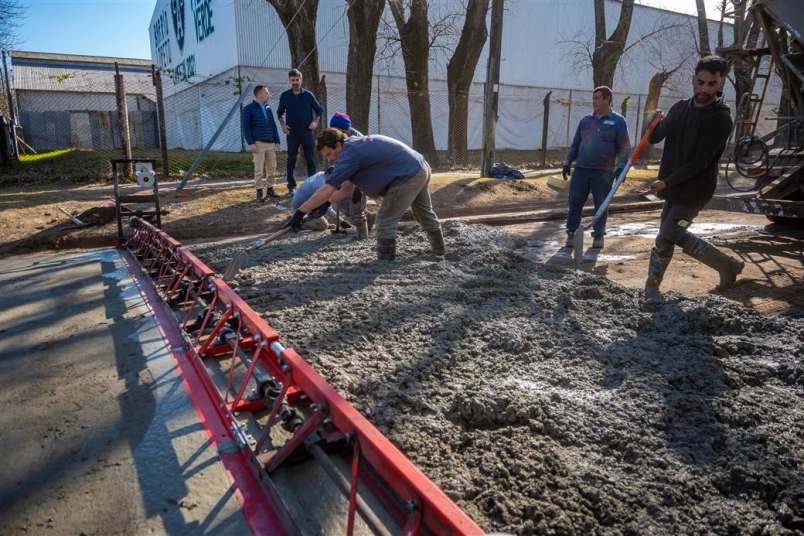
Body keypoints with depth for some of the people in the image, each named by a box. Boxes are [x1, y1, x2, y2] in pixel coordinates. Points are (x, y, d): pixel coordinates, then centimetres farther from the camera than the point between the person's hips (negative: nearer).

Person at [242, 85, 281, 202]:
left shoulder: (268, 109, 15)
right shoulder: (249, 109, -1)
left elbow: (273, 126, 16)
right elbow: (246, 127, -5)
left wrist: (277, 141, 10)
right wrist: (250, 143, -13)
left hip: (271, 144, 5)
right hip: (258, 144, -5)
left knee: (272, 168, 7)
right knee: (259, 169, -4)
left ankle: (270, 189, 19)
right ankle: (259, 192, 2)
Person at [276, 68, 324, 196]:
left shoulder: (308, 95, 3)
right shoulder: (285, 96, 4)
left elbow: (319, 110, 13)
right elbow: (279, 112, 15)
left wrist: (315, 121, -1)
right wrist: (283, 125, 0)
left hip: (307, 132, 0)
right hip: (292, 133, 0)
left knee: (311, 160, 2)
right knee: (291, 160, 3)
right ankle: (291, 186, 10)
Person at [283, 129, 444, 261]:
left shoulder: (350, 154, -20)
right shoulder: (355, 146, 10)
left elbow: (327, 190, -27)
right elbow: (344, 189, 10)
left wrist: (299, 212, -27)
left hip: (408, 177, -11)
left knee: (385, 221, -5)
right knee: (425, 213, 28)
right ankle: (439, 249, 47)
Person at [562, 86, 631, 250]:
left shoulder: (617, 121, 2)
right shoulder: (585, 120, 13)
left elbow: (624, 148, -2)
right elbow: (575, 144, 18)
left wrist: (620, 167, -13)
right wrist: (567, 163, 10)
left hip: (603, 173, -3)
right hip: (581, 170, 3)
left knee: (601, 205, 5)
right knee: (575, 202, 1)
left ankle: (598, 234, 17)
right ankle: (571, 232, 11)